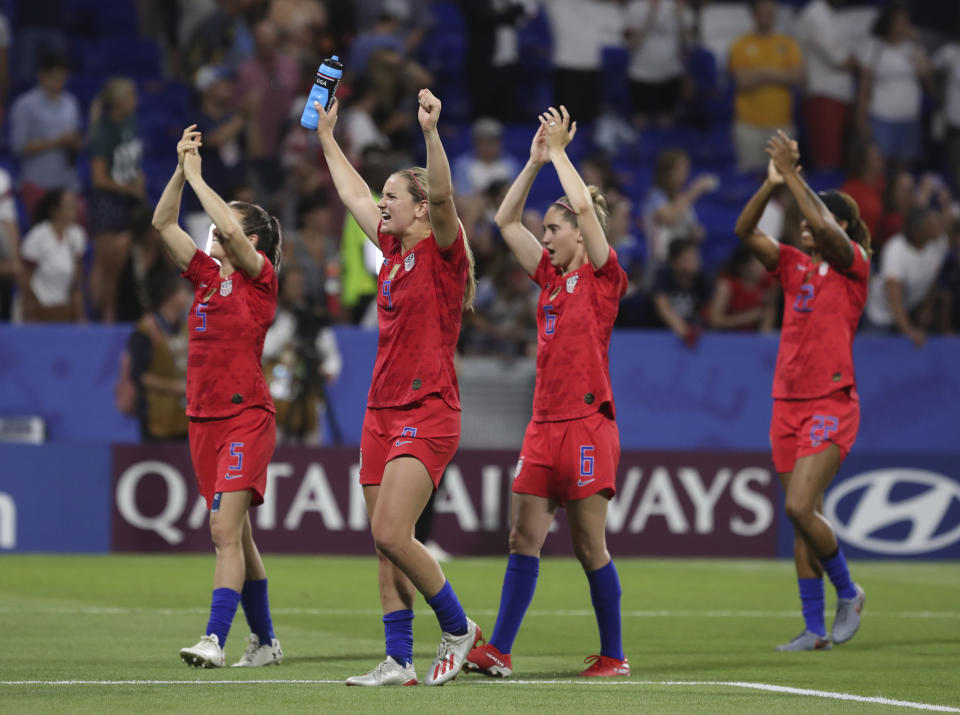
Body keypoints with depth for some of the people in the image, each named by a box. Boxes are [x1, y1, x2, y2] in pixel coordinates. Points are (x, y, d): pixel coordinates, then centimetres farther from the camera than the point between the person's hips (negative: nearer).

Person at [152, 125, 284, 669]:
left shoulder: (261, 277, -5)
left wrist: (197, 176, -12)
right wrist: (181, 171, 1)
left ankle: (215, 639, -25)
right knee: (235, 534, 12)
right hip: (204, 418, 8)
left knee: (227, 527, -18)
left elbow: (230, 227, -21)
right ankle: (265, 641, 21)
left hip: (246, 416, -8)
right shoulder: (207, 274, 13)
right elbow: (164, 222, 10)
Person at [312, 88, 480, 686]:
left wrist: (431, 132, -37)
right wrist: (327, 136, 35)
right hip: (383, 412, 8)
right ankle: (399, 662, 8)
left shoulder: (442, 251, -7)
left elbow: (443, 195, -26)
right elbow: (353, 195, 28)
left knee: (391, 534, -17)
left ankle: (459, 627, 1)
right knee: (386, 542, 5)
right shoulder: (394, 250, 13)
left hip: (427, 414, -8)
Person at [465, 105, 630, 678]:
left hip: (587, 422, -7)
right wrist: (536, 160, 10)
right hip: (545, 422, 7)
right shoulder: (551, 277, 15)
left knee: (590, 545, -3)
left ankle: (614, 655, 7)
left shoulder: (603, 276, -3)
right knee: (525, 538, 1)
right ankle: (498, 651, -2)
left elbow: (584, 207, -16)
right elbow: (507, 221, 17)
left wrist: (560, 151, -6)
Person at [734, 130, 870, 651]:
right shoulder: (793, 265, 13)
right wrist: (772, 182, -10)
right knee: (802, 517, 5)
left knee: (800, 506, -17)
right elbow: (745, 231, 3)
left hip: (832, 403, -7)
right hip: (788, 404, 7)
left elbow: (824, 226, -22)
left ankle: (848, 592, 5)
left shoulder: (852, 264, -3)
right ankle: (814, 629, 9)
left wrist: (793, 173, -18)